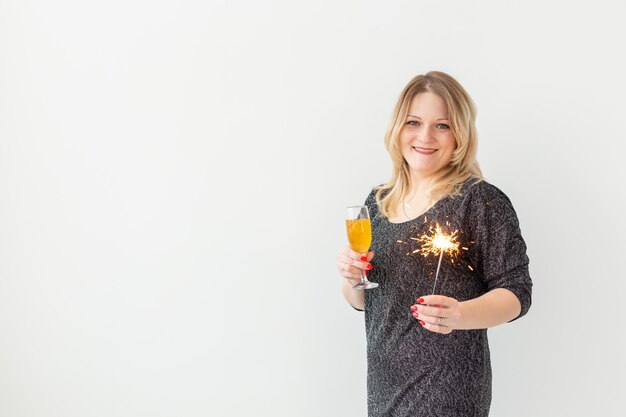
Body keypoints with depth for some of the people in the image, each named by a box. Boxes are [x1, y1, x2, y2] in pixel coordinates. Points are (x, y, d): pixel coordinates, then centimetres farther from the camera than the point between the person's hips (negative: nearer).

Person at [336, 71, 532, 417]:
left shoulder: (481, 201, -12)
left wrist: (460, 315, -30)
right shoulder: (377, 202, 5)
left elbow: (516, 292, -13)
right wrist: (352, 279, -9)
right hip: (383, 376, 6)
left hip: (446, 387, -5)